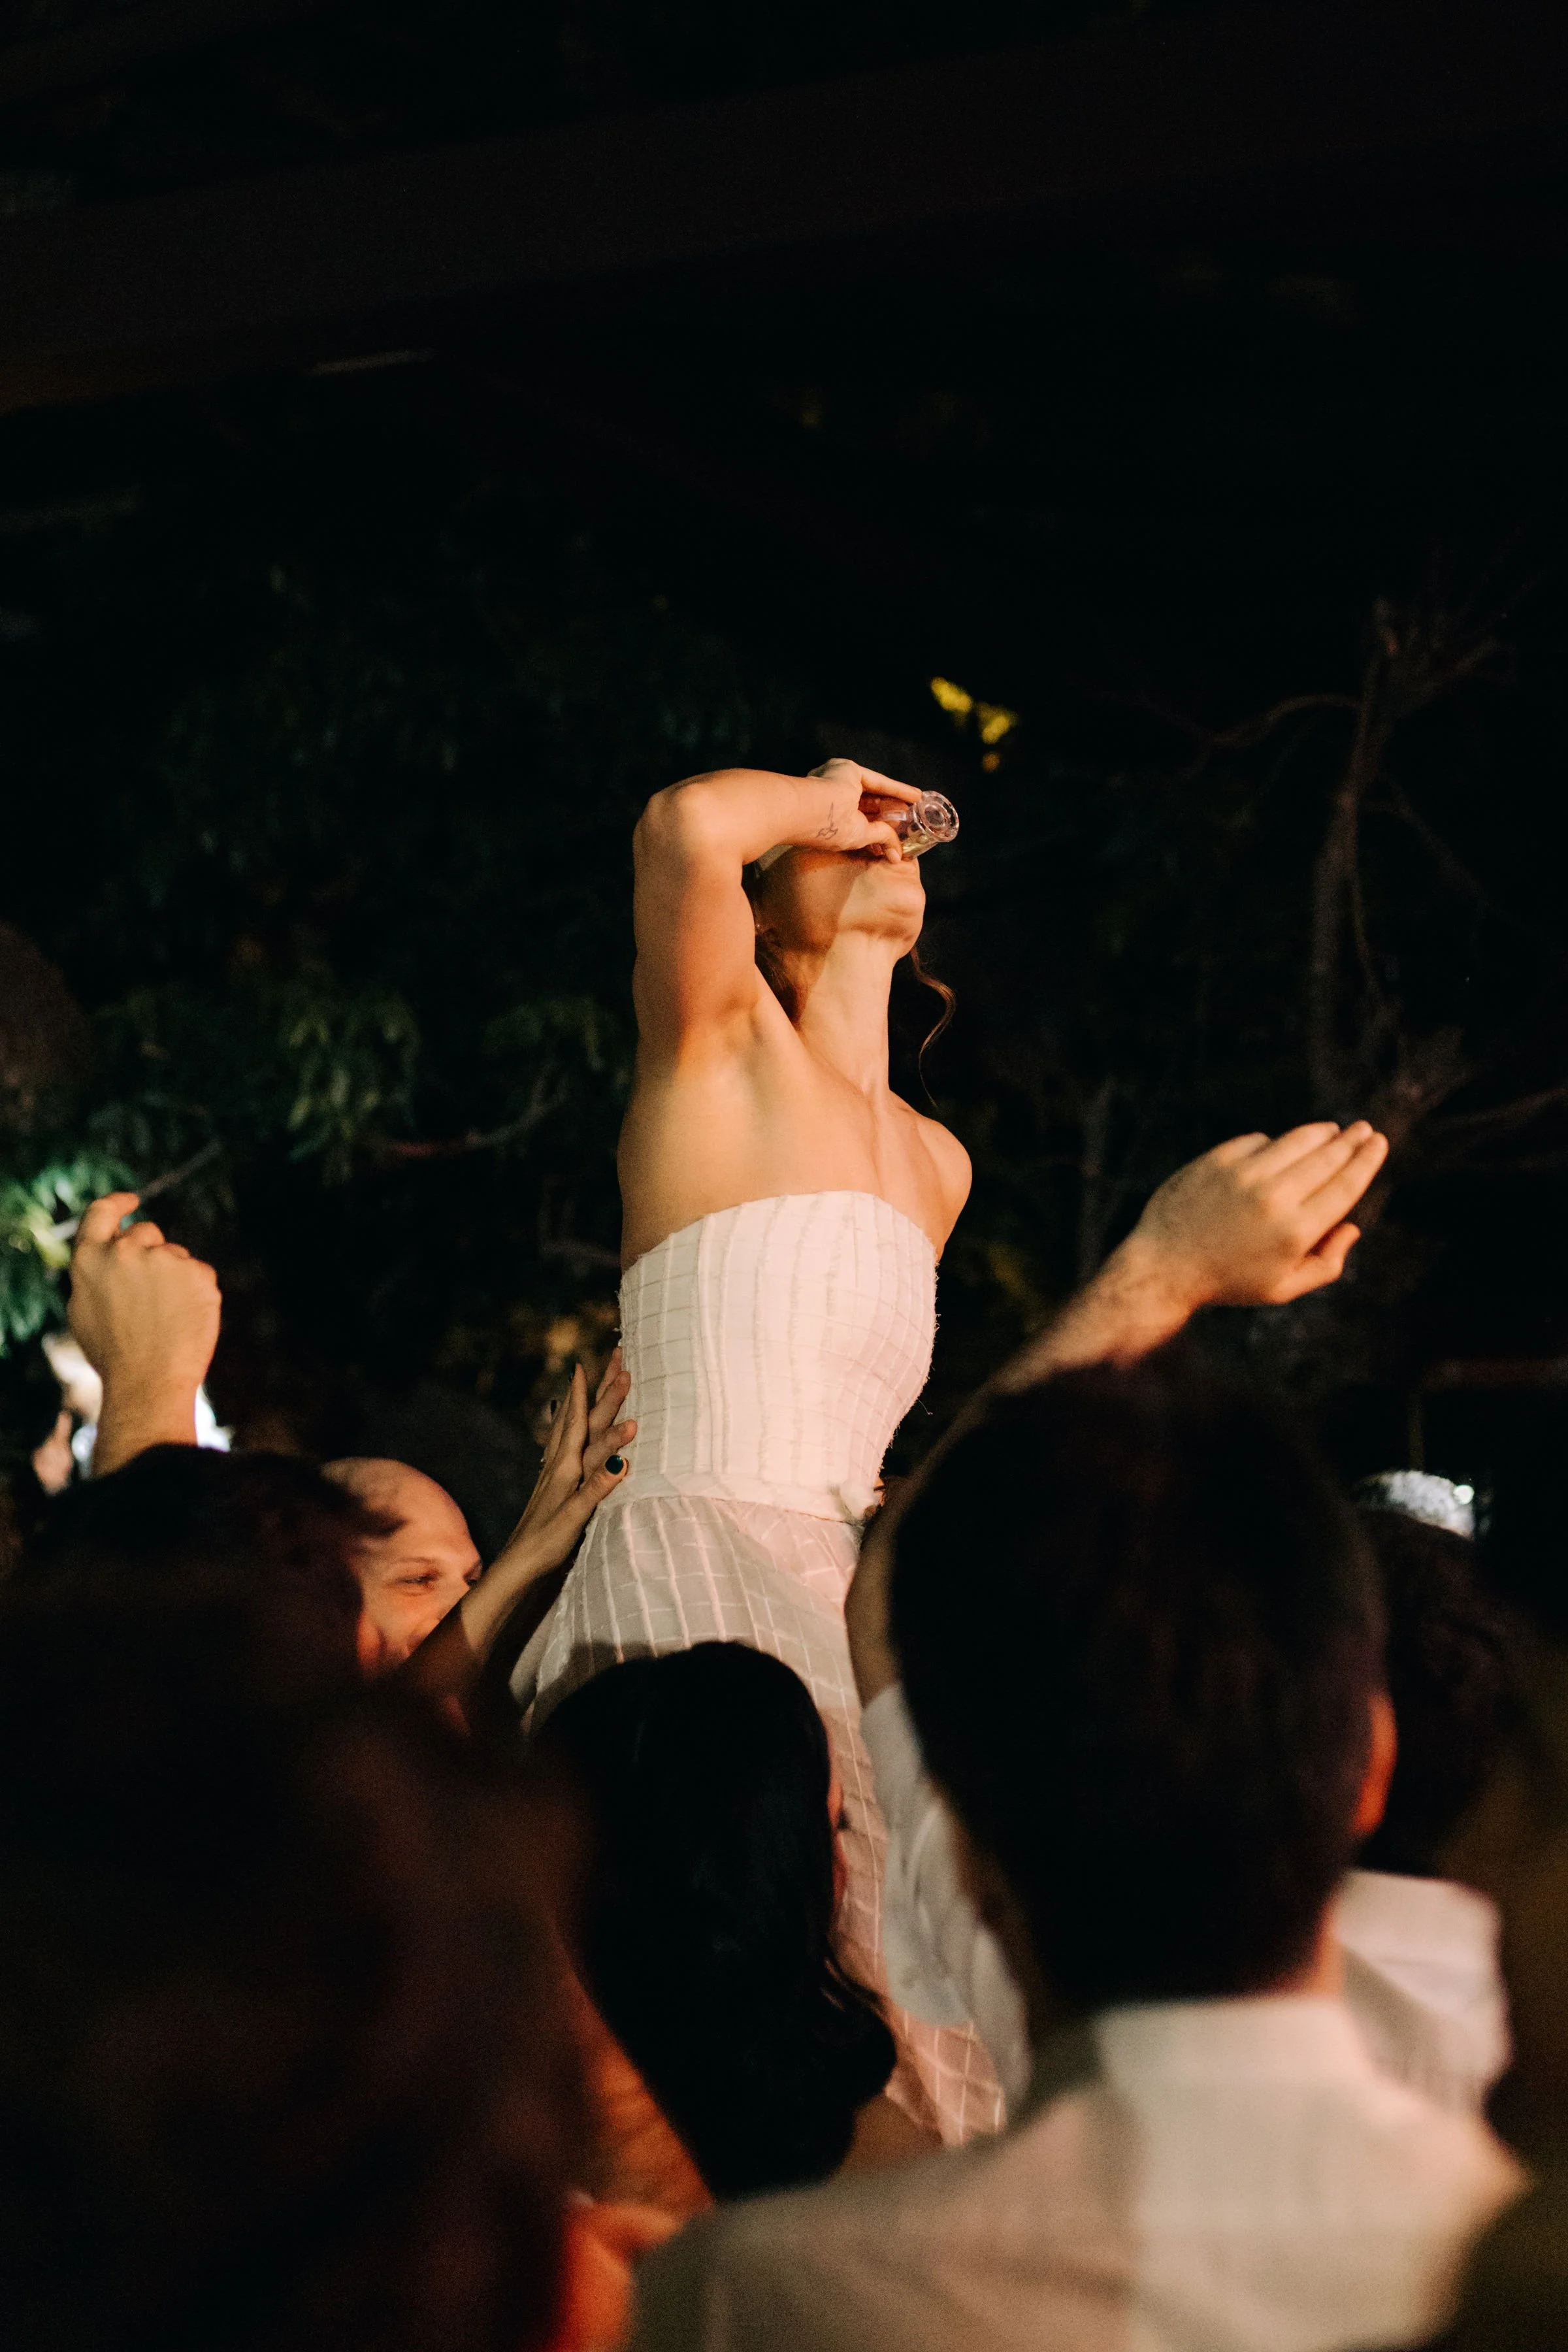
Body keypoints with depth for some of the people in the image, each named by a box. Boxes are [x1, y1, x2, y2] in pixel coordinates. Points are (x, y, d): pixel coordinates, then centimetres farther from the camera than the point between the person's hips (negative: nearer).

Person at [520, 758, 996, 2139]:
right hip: (694, 1569, -7)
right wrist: (820, 797, 1)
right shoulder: (725, 1041, 3)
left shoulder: (938, 1165, 24)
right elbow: (687, 830, -17)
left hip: (837, 1593, 7)